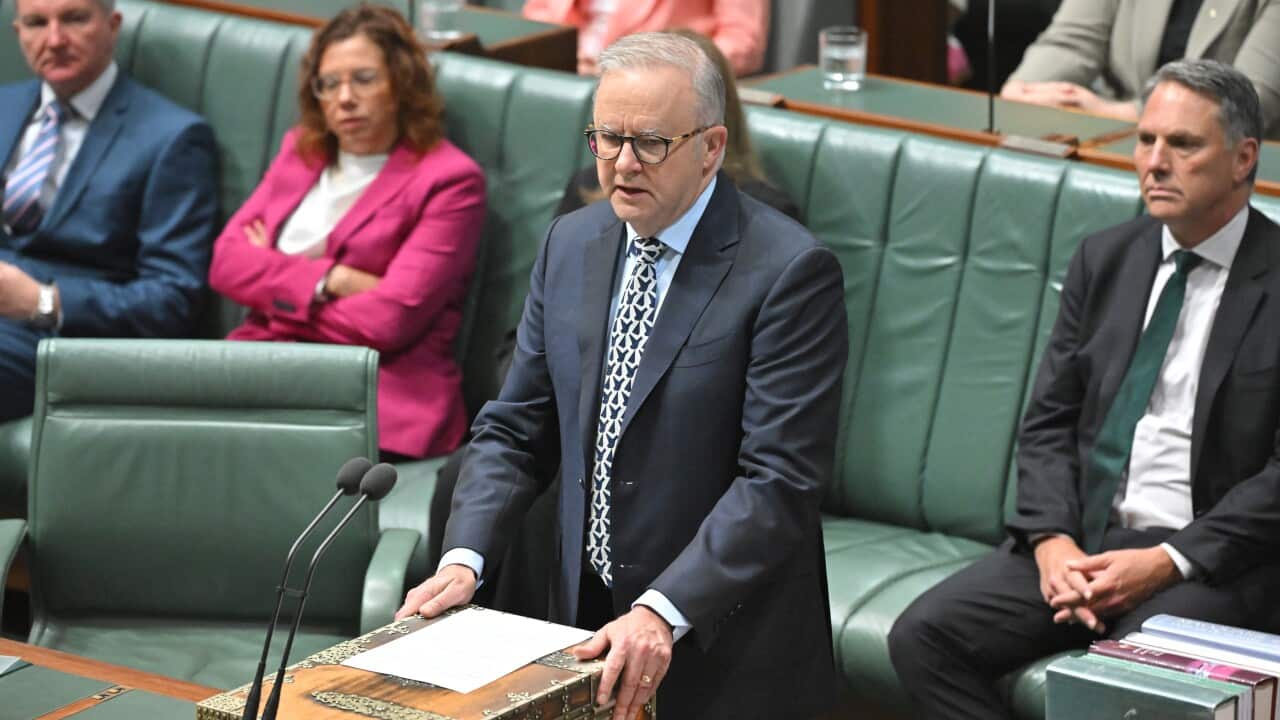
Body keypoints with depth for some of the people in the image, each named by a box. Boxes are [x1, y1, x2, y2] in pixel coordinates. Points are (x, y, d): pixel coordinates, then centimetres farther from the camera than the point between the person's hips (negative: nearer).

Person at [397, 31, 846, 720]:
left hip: (724, 654, -5)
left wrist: (664, 612, -29)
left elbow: (780, 481, -20)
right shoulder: (570, 244, 5)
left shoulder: (790, 270, -15)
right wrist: (463, 558, -9)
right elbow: (514, 429, 7)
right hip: (590, 629, 5)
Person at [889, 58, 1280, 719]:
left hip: (1213, 558, -5)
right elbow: (1049, 420, 12)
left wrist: (1168, 561, -17)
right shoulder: (1105, 259, 13)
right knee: (922, 636, -15)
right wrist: (1053, 539, -6)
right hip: (1084, 538, 6)